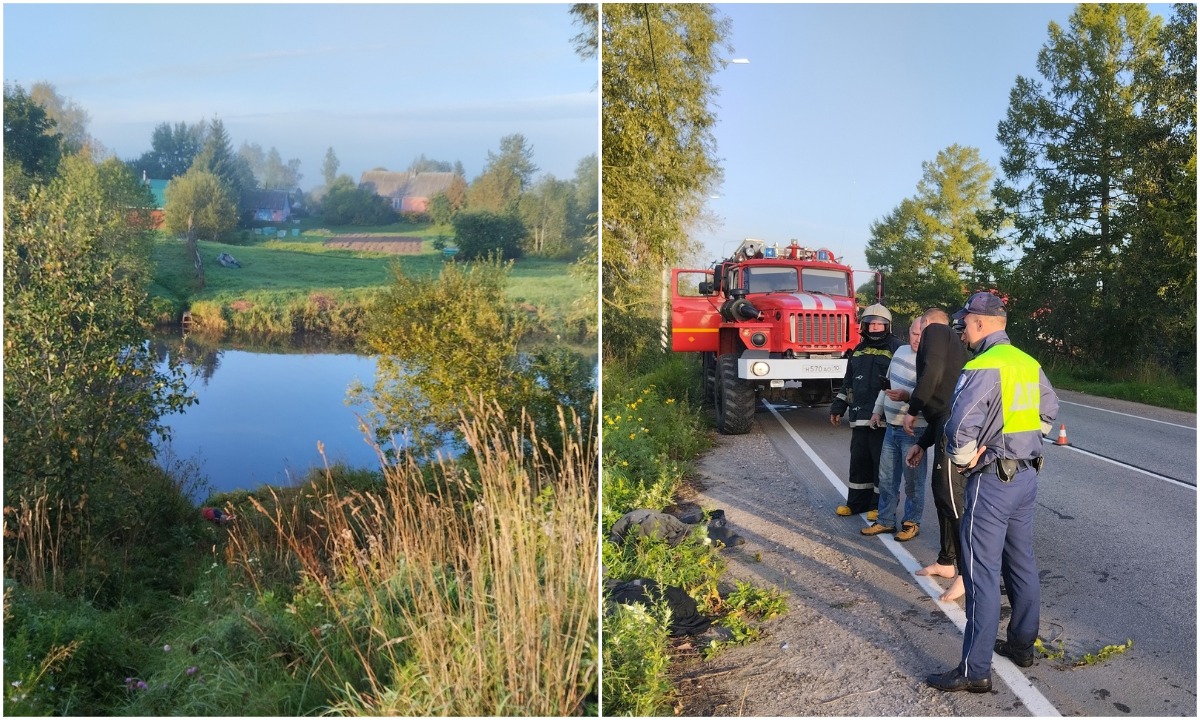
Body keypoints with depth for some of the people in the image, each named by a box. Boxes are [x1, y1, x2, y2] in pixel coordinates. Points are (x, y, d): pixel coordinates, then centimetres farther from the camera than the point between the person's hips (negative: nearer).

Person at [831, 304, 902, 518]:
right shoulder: (859, 350, 16)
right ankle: (857, 502, 22)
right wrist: (838, 407, 21)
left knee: (882, 462, 1)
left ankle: (880, 505, 12)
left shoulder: (895, 348, -2)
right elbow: (848, 382, 23)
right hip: (859, 417, 6)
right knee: (859, 460, 12)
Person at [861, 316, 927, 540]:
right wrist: (878, 410, 20)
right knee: (886, 477, 13)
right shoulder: (901, 351, 10)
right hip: (891, 427, 8)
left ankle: (912, 523, 18)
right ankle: (885, 521, 24)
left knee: (912, 480, 4)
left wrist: (907, 396, -37)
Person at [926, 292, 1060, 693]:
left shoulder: (982, 367, -19)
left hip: (992, 480, -9)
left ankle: (975, 670, 1)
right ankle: (1022, 644, 33)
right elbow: (1049, 411, 22)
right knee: (1021, 563, 19)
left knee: (982, 574, -4)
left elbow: (960, 428, -28)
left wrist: (965, 460, -11)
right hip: (1026, 476, 9)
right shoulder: (1028, 363, 8)